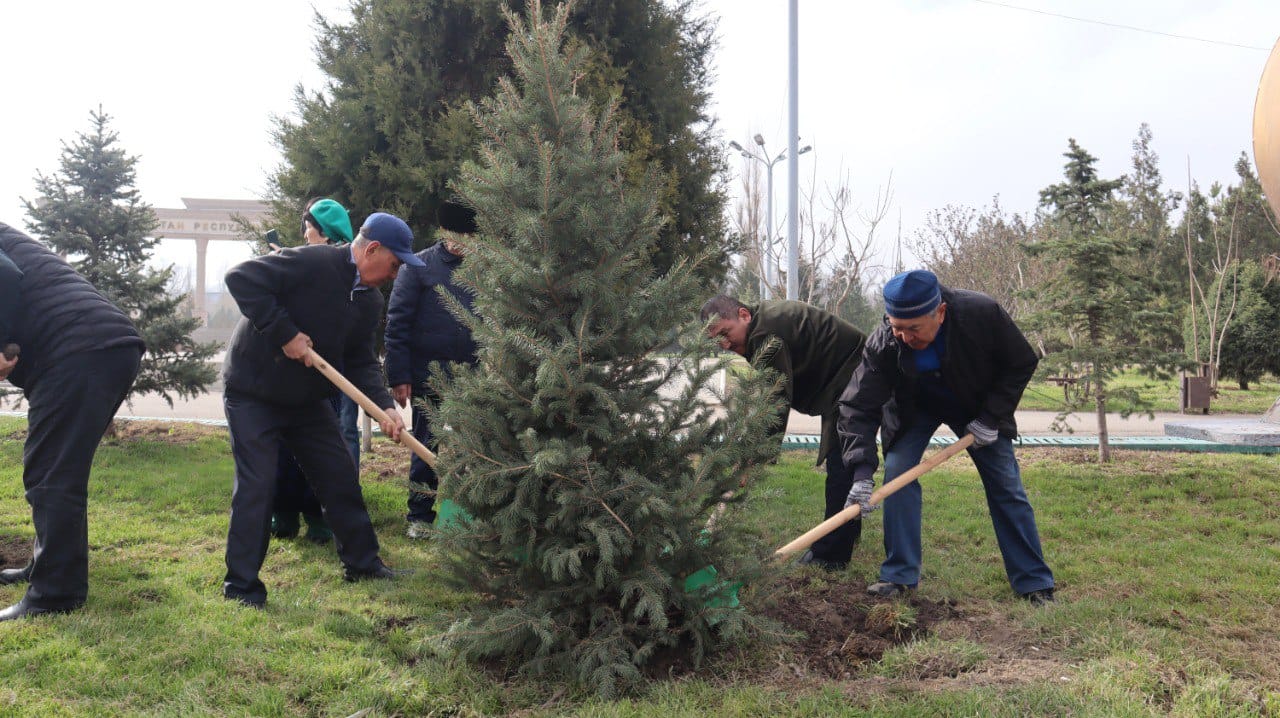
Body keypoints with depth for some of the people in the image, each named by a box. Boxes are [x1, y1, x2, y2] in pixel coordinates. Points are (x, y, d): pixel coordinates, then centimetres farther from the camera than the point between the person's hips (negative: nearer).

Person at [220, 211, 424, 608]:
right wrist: (285, 334, -31)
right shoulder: (312, 262, -24)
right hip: (252, 392, -7)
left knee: (341, 476, 10)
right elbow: (241, 278, -29)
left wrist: (384, 405, -17)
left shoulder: (370, 301, 0)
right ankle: (241, 585, 5)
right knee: (256, 483, -8)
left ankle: (362, 561, 26)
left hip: (307, 397, 8)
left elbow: (361, 362, 0)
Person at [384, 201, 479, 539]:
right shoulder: (420, 266, -4)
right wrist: (399, 378, -11)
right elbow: (397, 324, -6)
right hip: (429, 373, -2)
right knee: (426, 445, 6)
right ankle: (420, 515, 18)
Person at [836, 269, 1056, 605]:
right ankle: (899, 576, -5)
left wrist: (991, 418, -21)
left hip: (978, 407, 0)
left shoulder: (983, 313, -34)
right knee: (897, 474, -17)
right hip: (913, 408, 0)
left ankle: (1035, 584, 11)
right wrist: (862, 473, -41)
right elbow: (858, 407, -31)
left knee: (1007, 486, 0)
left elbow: (1022, 363, -17)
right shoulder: (882, 344, -34)